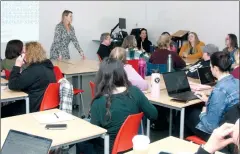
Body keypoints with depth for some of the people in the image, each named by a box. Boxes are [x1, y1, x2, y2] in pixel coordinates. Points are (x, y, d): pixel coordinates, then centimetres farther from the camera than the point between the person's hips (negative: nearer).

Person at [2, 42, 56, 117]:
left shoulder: (34, 70, -23)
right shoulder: (46, 66, 8)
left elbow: (13, 85, -19)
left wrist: (17, 66, -13)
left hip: (34, 108, -10)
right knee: (8, 106, 16)